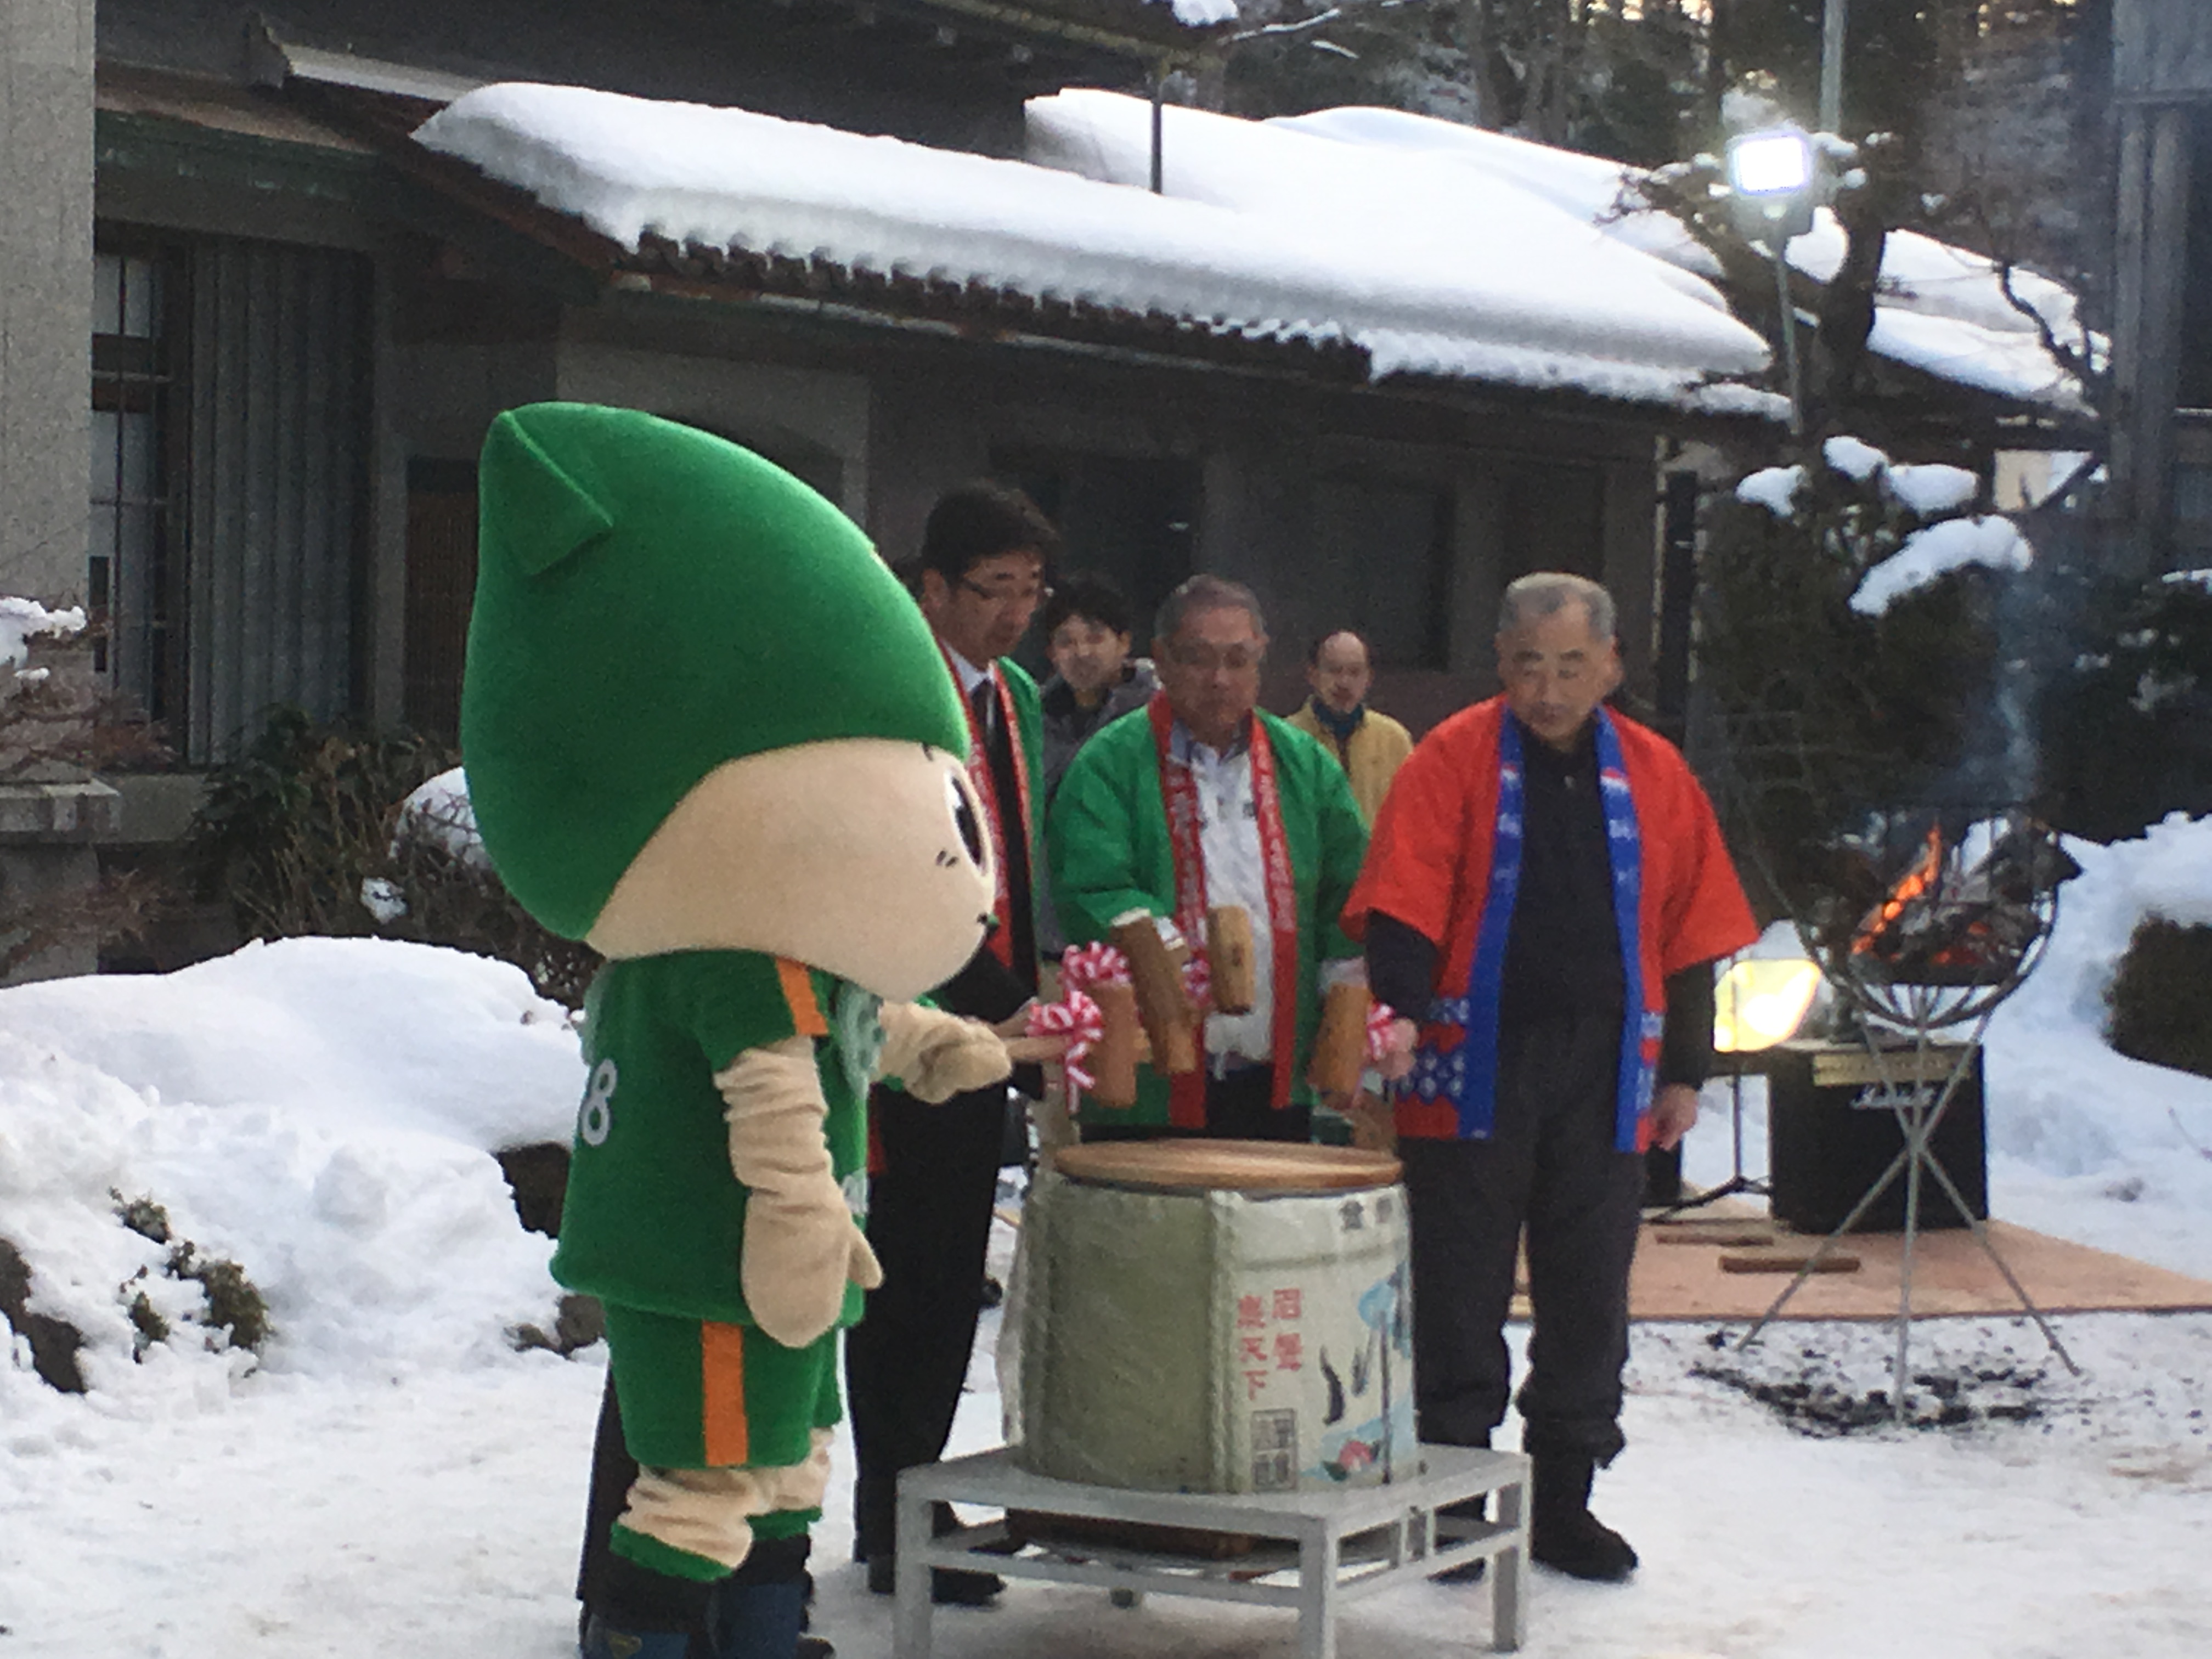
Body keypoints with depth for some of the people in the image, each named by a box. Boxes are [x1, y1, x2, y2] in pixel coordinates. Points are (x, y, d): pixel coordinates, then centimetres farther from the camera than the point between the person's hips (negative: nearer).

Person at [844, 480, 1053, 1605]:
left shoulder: (1017, 698, 14)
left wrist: (1033, 999, 13)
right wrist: (1002, 1008, -22)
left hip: (987, 1031, 8)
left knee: (953, 1272, 12)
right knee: (908, 1271, -3)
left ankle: (910, 1505, 22)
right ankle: (894, 1532, 3)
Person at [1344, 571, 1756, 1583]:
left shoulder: (1654, 776, 8)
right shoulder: (1454, 760, -1)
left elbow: (1692, 932, 11)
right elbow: (1403, 902, -9)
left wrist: (1685, 1071, 8)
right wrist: (1403, 1007, -25)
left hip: (1604, 1078, 3)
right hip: (1475, 1072, -3)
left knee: (1587, 1302, 8)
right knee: (1460, 1299, 3)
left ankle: (1564, 1502, 18)